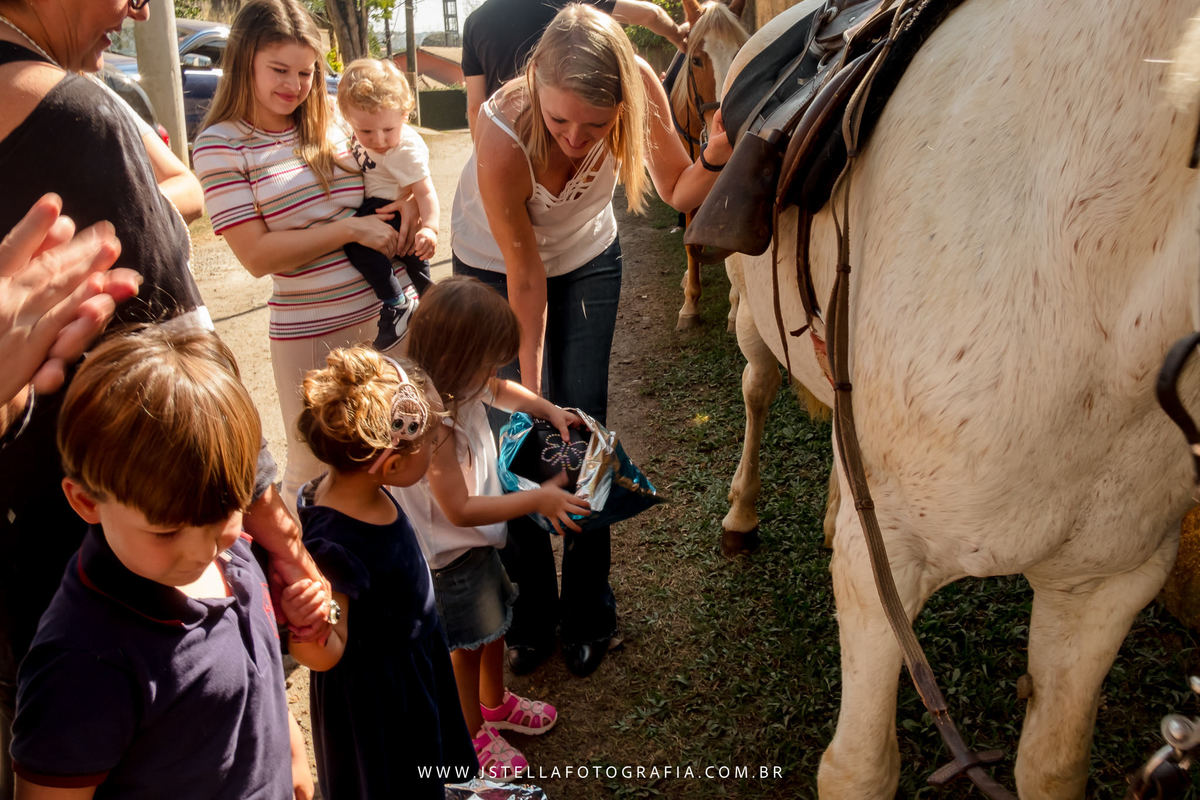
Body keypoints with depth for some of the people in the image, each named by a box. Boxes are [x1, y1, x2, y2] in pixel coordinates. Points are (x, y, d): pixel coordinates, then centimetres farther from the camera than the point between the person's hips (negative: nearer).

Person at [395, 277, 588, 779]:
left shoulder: (460, 383, -10)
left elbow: (501, 391, 14)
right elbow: (460, 510, -33)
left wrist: (549, 410, 0)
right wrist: (538, 500, -30)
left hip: (479, 540, 9)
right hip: (451, 555, -9)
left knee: (493, 622, 27)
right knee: (468, 644, 12)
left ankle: (495, 703, 53)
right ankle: (474, 736, 37)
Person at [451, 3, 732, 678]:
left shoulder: (639, 85, -30)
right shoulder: (504, 140, -37)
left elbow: (679, 192, -15)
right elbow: (525, 278, -26)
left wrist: (716, 158, -37)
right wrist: (530, 391, -20)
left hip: (588, 258, 2)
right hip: (496, 266, -2)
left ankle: (588, 613, 19)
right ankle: (530, 615, 18)